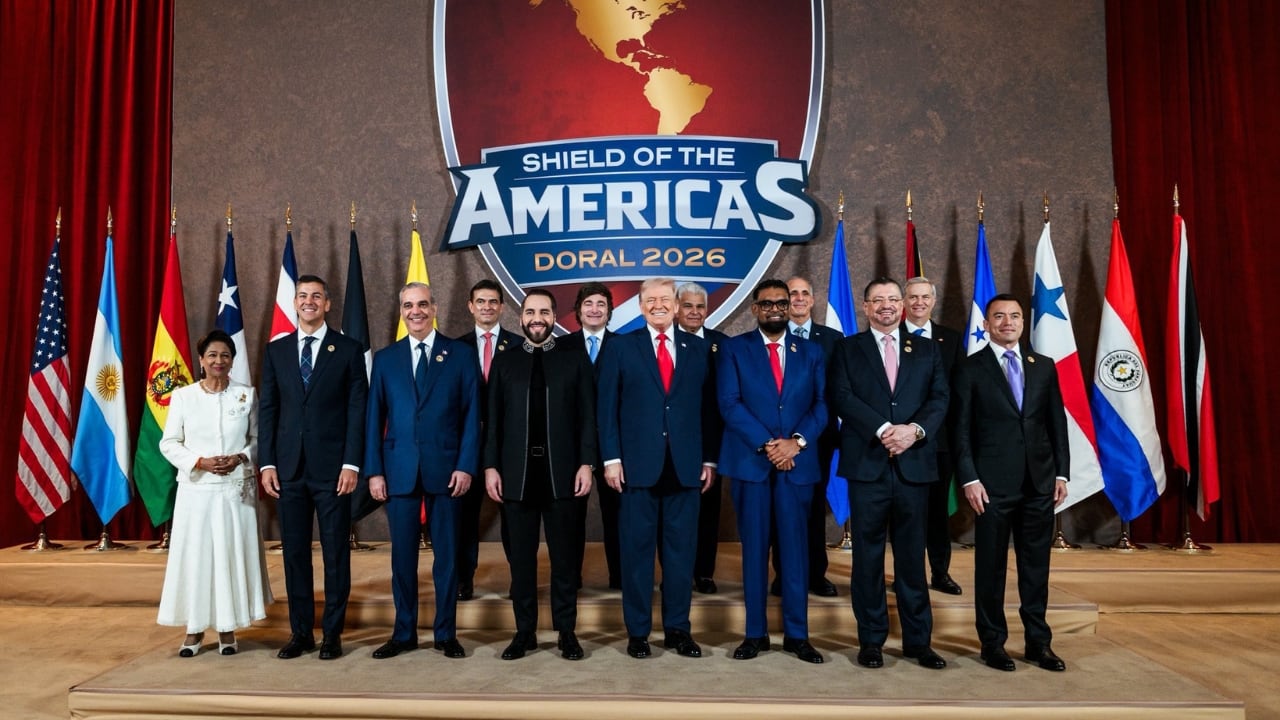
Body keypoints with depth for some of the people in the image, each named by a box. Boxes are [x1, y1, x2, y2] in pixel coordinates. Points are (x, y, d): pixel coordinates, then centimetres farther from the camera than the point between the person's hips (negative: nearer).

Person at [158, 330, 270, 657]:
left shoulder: (246, 395, 2)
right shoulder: (182, 396, 1)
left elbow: (258, 438, 6)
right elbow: (169, 443, 3)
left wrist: (241, 458, -13)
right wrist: (200, 462, -12)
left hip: (237, 489, 0)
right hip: (197, 489, 0)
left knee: (233, 554, 4)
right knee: (194, 555, 3)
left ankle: (228, 629, 15)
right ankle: (194, 629, 17)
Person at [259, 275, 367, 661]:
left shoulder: (348, 350, 0)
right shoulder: (276, 350, 9)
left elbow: (357, 410, -3)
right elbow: (267, 409, 9)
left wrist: (351, 463, -10)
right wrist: (267, 462, 1)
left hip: (332, 467, -3)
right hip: (289, 467, 3)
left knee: (336, 552, 4)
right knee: (294, 552, 9)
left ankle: (332, 633, 15)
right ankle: (300, 632, 21)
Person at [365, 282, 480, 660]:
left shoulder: (461, 354, 3)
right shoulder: (385, 358, 9)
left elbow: (471, 414, 0)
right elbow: (374, 418, 7)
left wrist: (466, 465, -8)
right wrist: (374, 470, -1)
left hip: (445, 469, -1)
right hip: (399, 470, 2)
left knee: (447, 554, 7)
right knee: (402, 555, 8)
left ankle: (446, 633, 19)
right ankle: (404, 633, 22)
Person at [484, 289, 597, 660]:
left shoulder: (575, 360, 5)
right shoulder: (504, 362, 9)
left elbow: (587, 417, 1)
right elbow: (494, 418, 6)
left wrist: (586, 463, -7)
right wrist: (491, 466, -1)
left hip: (561, 471, -1)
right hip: (516, 472, 2)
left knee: (564, 556, 5)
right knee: (521, 557, 8)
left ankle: (566, 632, 16)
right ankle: (524, 631, 19)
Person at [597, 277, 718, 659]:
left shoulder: (699, 349, 9)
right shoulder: (620, 347, 4)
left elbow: (708, 407, 8)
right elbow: (608, 407, 1)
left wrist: (709, 458, 4)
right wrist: (611, 458, -5)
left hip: (686, 465, 2)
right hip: (638, 464, -2)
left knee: (681, 551, 8)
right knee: (637, 550, 5)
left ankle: (677, 628, 21)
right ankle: (638, 631, 17)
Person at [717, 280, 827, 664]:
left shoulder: (810, 352, 12)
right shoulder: (733, 349, 5)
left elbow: (821, 404, 4)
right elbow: (730, 404, -6)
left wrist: (797, 441, -12)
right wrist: (767, 445, -14)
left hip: (797, 463, 2)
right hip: (750, 462, -1)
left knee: (796, 549, 5)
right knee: (754, 549, 5)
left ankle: (797, 635, 15)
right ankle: (755, 633, 15)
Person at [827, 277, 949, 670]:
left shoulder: (927, 349, 14)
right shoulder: (847, 349, 8)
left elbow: (939, 399, 4)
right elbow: (842, 397, -6)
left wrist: (914, 429, -13)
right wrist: (884, 429, -16)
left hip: (914, 464, 2)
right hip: (867, 464, -2)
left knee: (912, 556, 8)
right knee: (868, 556, 4)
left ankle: (918, 640, 17)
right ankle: (871, 640, 14)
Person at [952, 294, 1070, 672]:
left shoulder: (1044, 366, 11)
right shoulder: (971, 368, 0)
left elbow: (1057, 422, 11)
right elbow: (962, 429, -3)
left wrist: (1061, 472, 6)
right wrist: (969, 479, -10)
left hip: (1040, 481, 3)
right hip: (993, 483, -3)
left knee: (1036, 566, 11)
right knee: (991, 566, 6)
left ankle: (1038, 642, 22)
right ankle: (993, 642, 18)